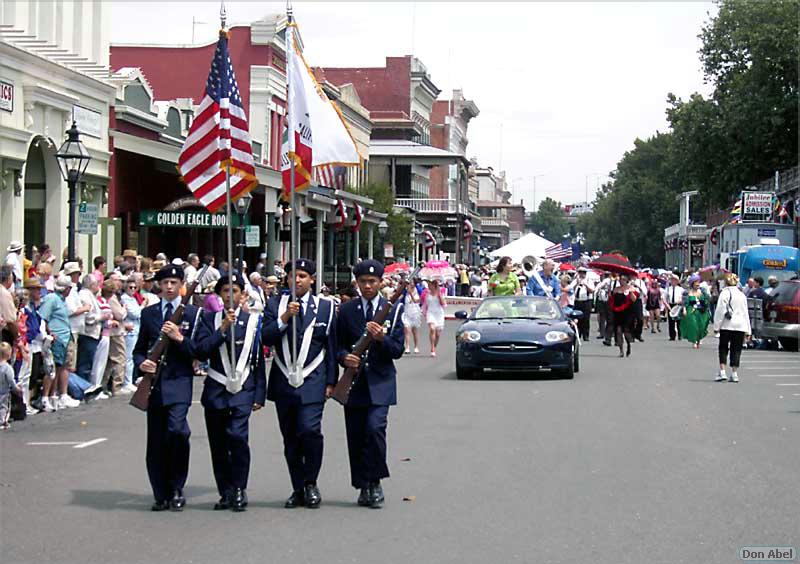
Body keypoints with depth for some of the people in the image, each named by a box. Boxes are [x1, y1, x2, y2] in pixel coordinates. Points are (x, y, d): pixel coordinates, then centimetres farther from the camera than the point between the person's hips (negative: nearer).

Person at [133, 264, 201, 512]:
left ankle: (177, 490, -6)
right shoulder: (148, 313, 14)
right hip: (154, 383, 3)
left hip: (179, 382, -3)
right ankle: (162, 495, 14)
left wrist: (179, 338, -13)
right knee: (156, 442, 5)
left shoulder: (192, 313, 6)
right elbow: (139, 349, 17)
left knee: (177, 430, -21)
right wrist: (141, 363, -3)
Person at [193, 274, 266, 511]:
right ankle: (226, 492, 15)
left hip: (242, 391, -2)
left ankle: (239, 489, -7)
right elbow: (201, 352, -5)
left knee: (237, 436, -19)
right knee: (218, 444, 4)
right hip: (215, 391, 2)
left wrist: (259, 394, 3)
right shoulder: (209, 320, 10)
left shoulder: (254, 321, 8)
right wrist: (223, 329, -14)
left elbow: (259, 361, 7)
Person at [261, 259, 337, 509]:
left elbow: (332, 347, 7)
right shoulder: (275, 304, 8)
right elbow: (266, 338, -4)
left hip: (312, 382, -2)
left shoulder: (325, 307, 6)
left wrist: (330, 382, 3)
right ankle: (298, 489, 15)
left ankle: (311, 484, 1)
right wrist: (285, 318, -18)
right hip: (283, 382, 2)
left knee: (310, 430, -17)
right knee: (290, 437, 6)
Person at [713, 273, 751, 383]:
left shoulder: (725, 293, -4)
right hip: (740, 325, 4)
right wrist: (747, 330, 17)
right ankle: (734, 374, 2)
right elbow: (746, 313, 15)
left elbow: (720, 310, -9)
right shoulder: (742, 295, 13)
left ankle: (722, 372, -5)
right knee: (736, 350, 6)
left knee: (723, 349, 5)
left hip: (727, 325, -4)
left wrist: (716, 326, -5)